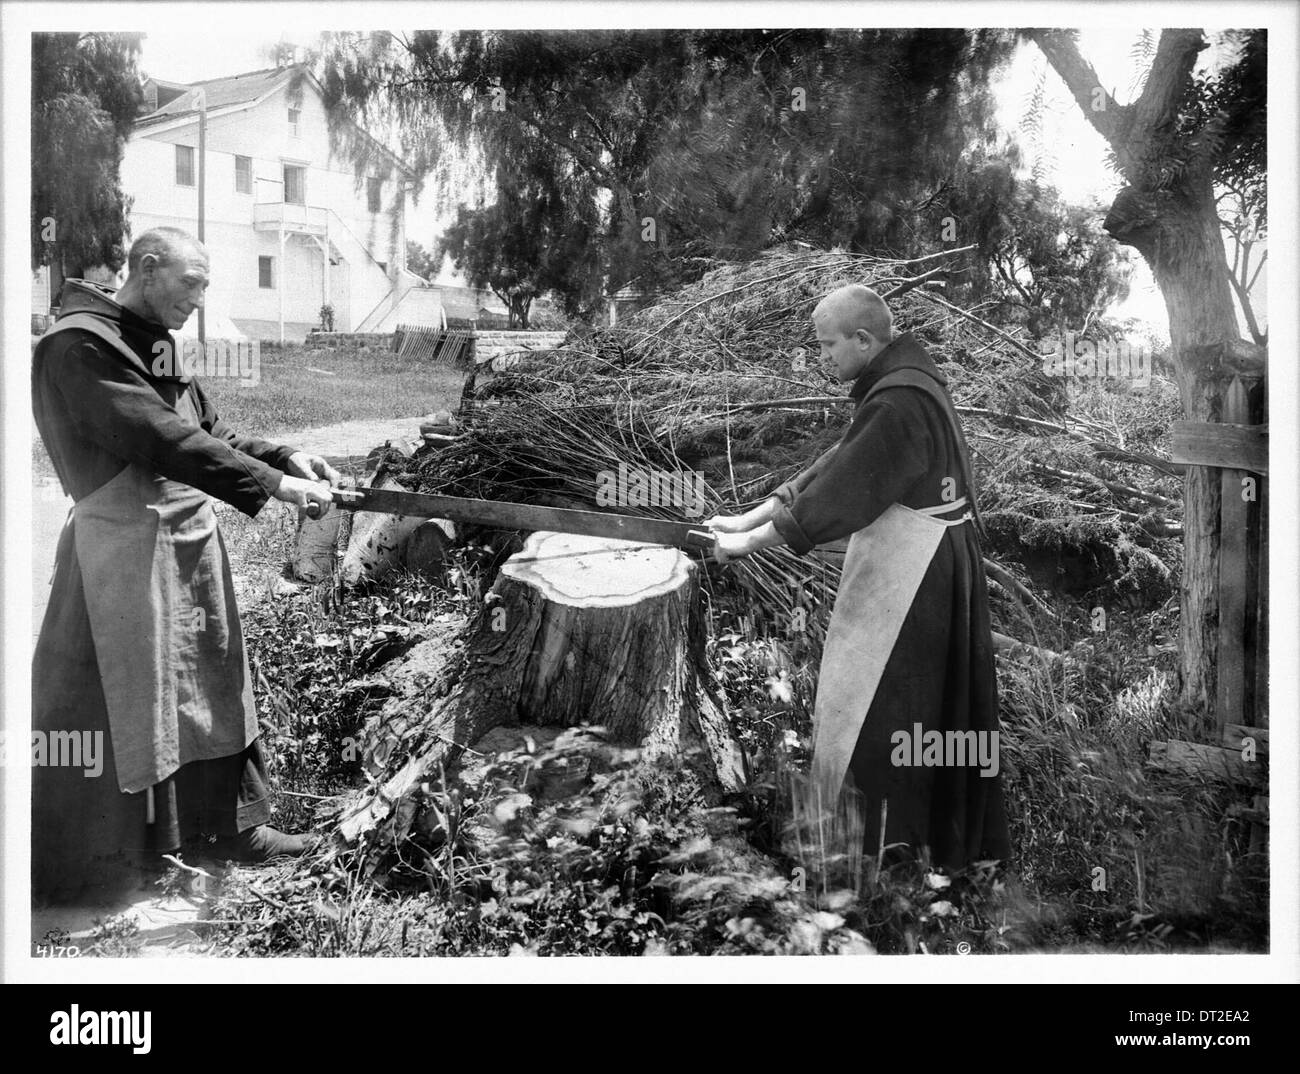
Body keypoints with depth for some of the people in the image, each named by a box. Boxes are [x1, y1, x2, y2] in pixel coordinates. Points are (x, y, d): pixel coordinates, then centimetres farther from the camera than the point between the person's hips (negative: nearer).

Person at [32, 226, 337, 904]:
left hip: (191, 542, 9)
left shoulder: (158, 346, 13)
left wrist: (284, 457, -1)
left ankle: (231, 824, 31)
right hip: (125, 549, -9)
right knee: (106, 705, 2)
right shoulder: (79, 346, -16)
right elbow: (161, 439, -24)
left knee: (214, 686, 16)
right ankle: (68, 873, 19)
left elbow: (206, 432, 14)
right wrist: (270, 483, -24)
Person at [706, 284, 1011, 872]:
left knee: (880, 706, 2)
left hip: (909, 575, -10)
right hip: (919, 565, 10)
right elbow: (838, 466, 10)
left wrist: (751, 541, -16)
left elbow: (840, 492, -24)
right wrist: (751, 516, 6)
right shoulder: (899, 381, 8)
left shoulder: (899, 403, -23)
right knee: (938, 697, 18)